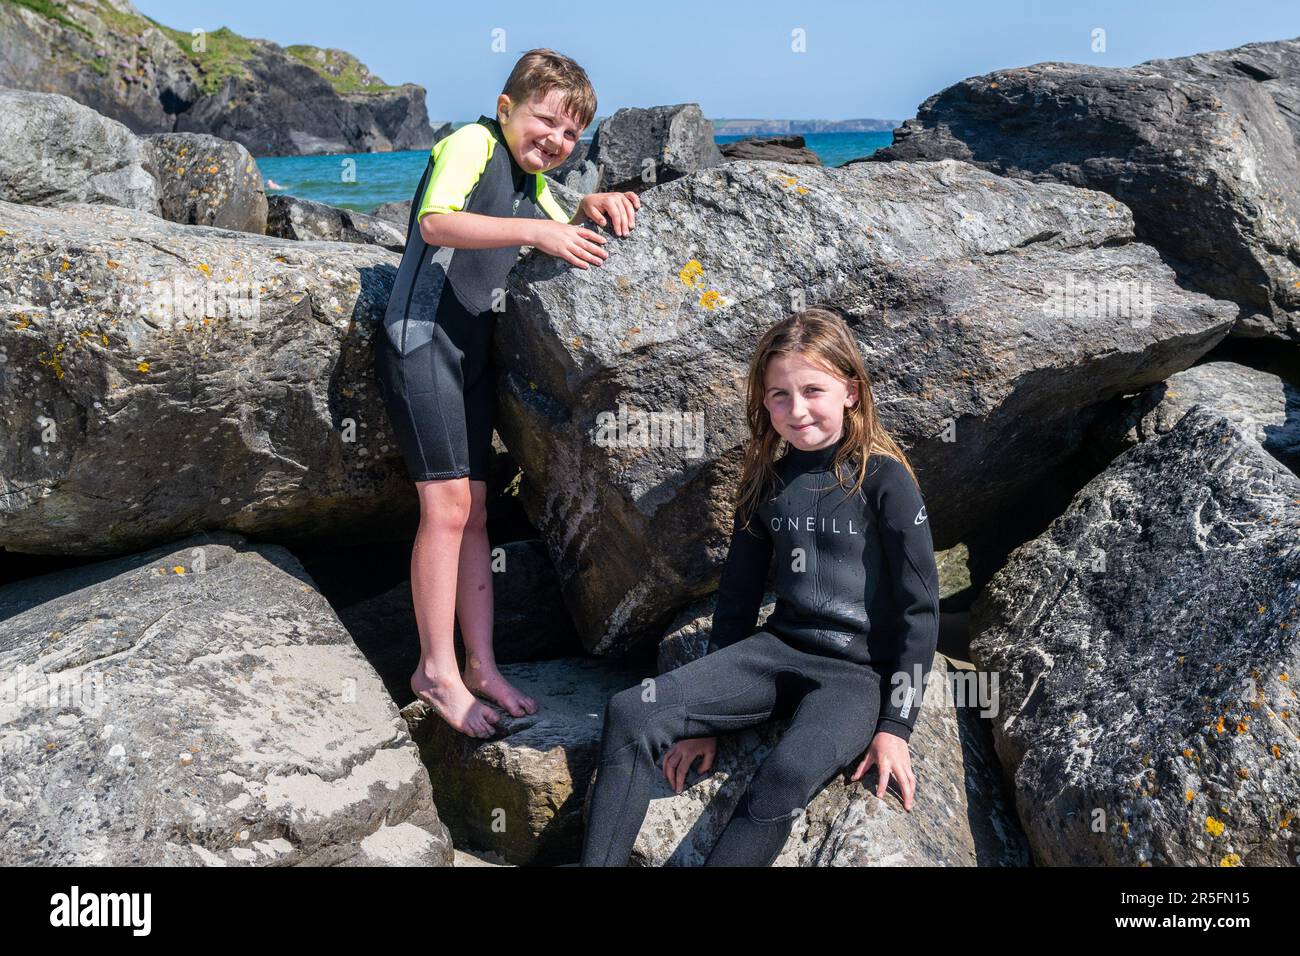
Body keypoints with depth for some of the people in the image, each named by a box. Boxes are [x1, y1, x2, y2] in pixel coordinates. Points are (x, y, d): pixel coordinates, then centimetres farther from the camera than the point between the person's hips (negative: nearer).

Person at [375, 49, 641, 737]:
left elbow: (567, 241, 29)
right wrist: (531, 232, -33)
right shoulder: (473, 143, -8)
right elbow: (437, 221, -24)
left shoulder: (532, 184, 18)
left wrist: (595, 208, 7)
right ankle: (437, 669, -1)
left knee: (474, 511, 7)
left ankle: (480, 665, 13)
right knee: (447, 505, -12)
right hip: (423, 339, -9)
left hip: (474, 352, 9)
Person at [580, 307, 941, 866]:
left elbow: (919, 607, -7)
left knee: (788, 773, -36)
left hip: (861, 672, -5)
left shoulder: (884, 479, -8)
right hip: (779, 649, 5)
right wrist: (707, 715, 14)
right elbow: (738, 594, 13)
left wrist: (895, 726, -9)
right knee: (631, 715, -15)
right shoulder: (767, 481, 7)